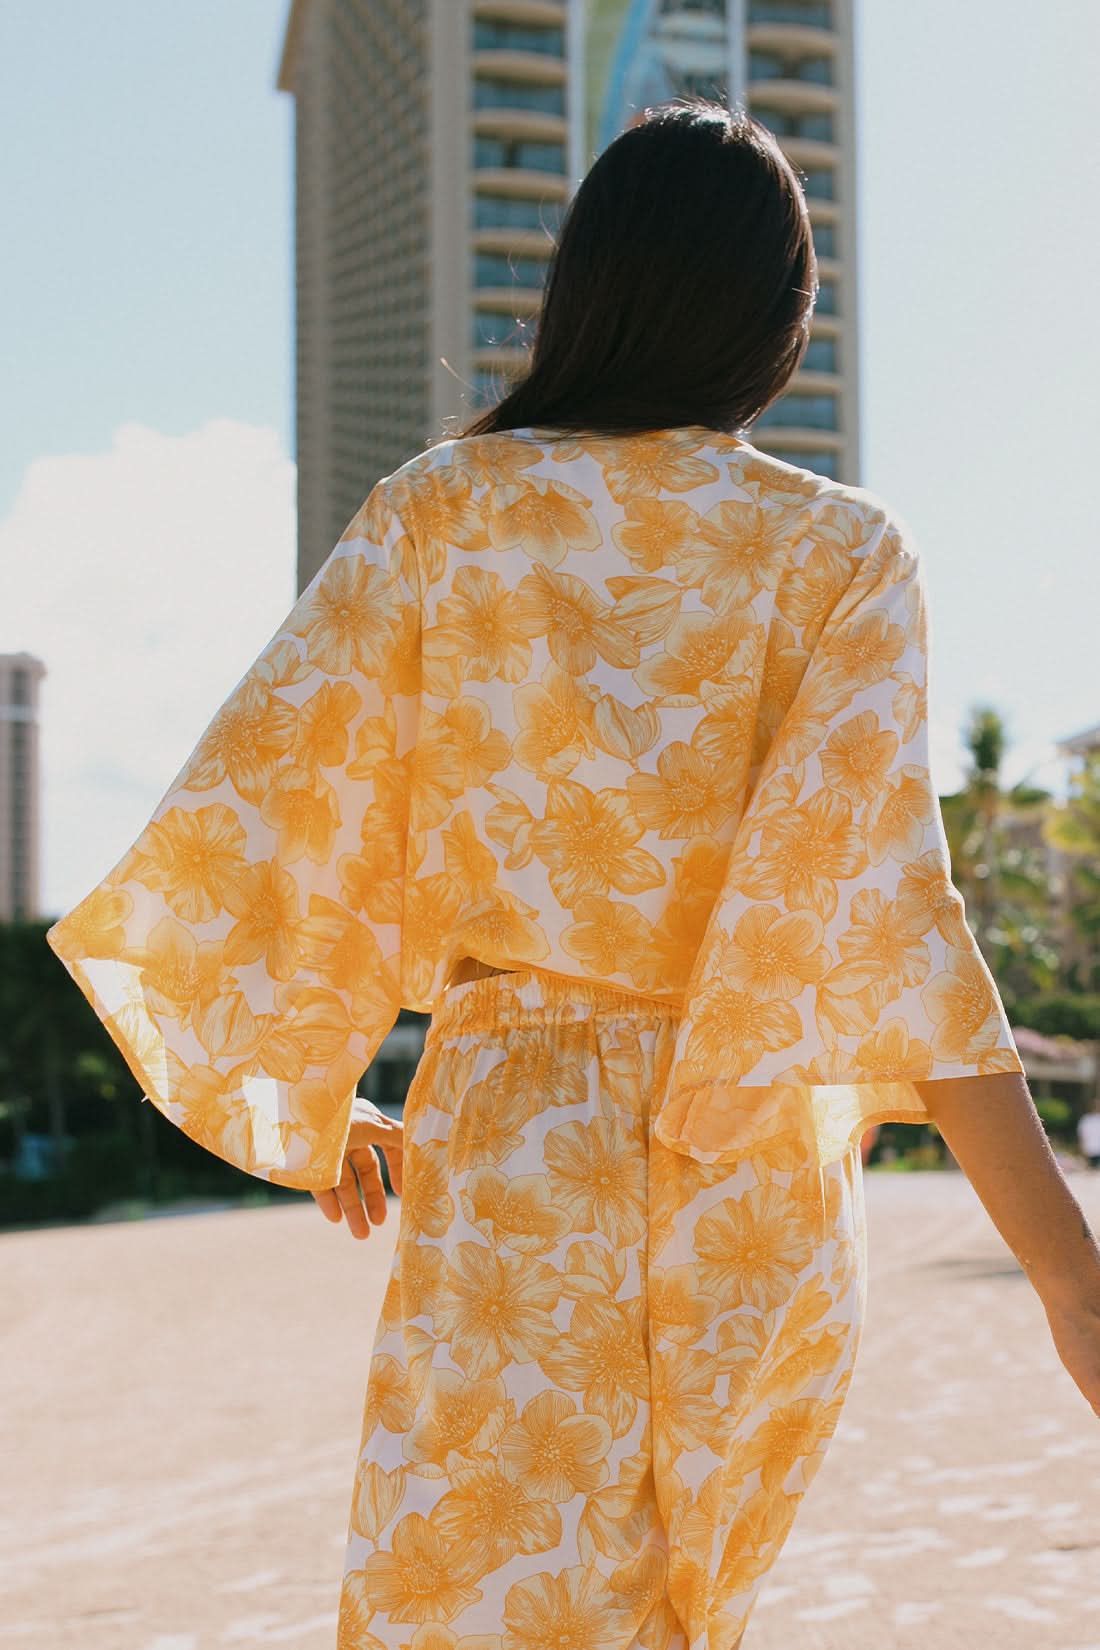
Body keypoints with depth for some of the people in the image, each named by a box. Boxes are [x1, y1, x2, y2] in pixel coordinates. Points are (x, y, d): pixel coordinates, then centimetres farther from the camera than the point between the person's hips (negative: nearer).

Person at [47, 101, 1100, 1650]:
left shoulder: (438, 509, -2)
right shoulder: (844, 552, -5)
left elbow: (262, 821, -5)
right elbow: (870, 901, -17)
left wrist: (311, 1106, 12)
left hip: (510, 1139, -1)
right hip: (759, 1183, 2)